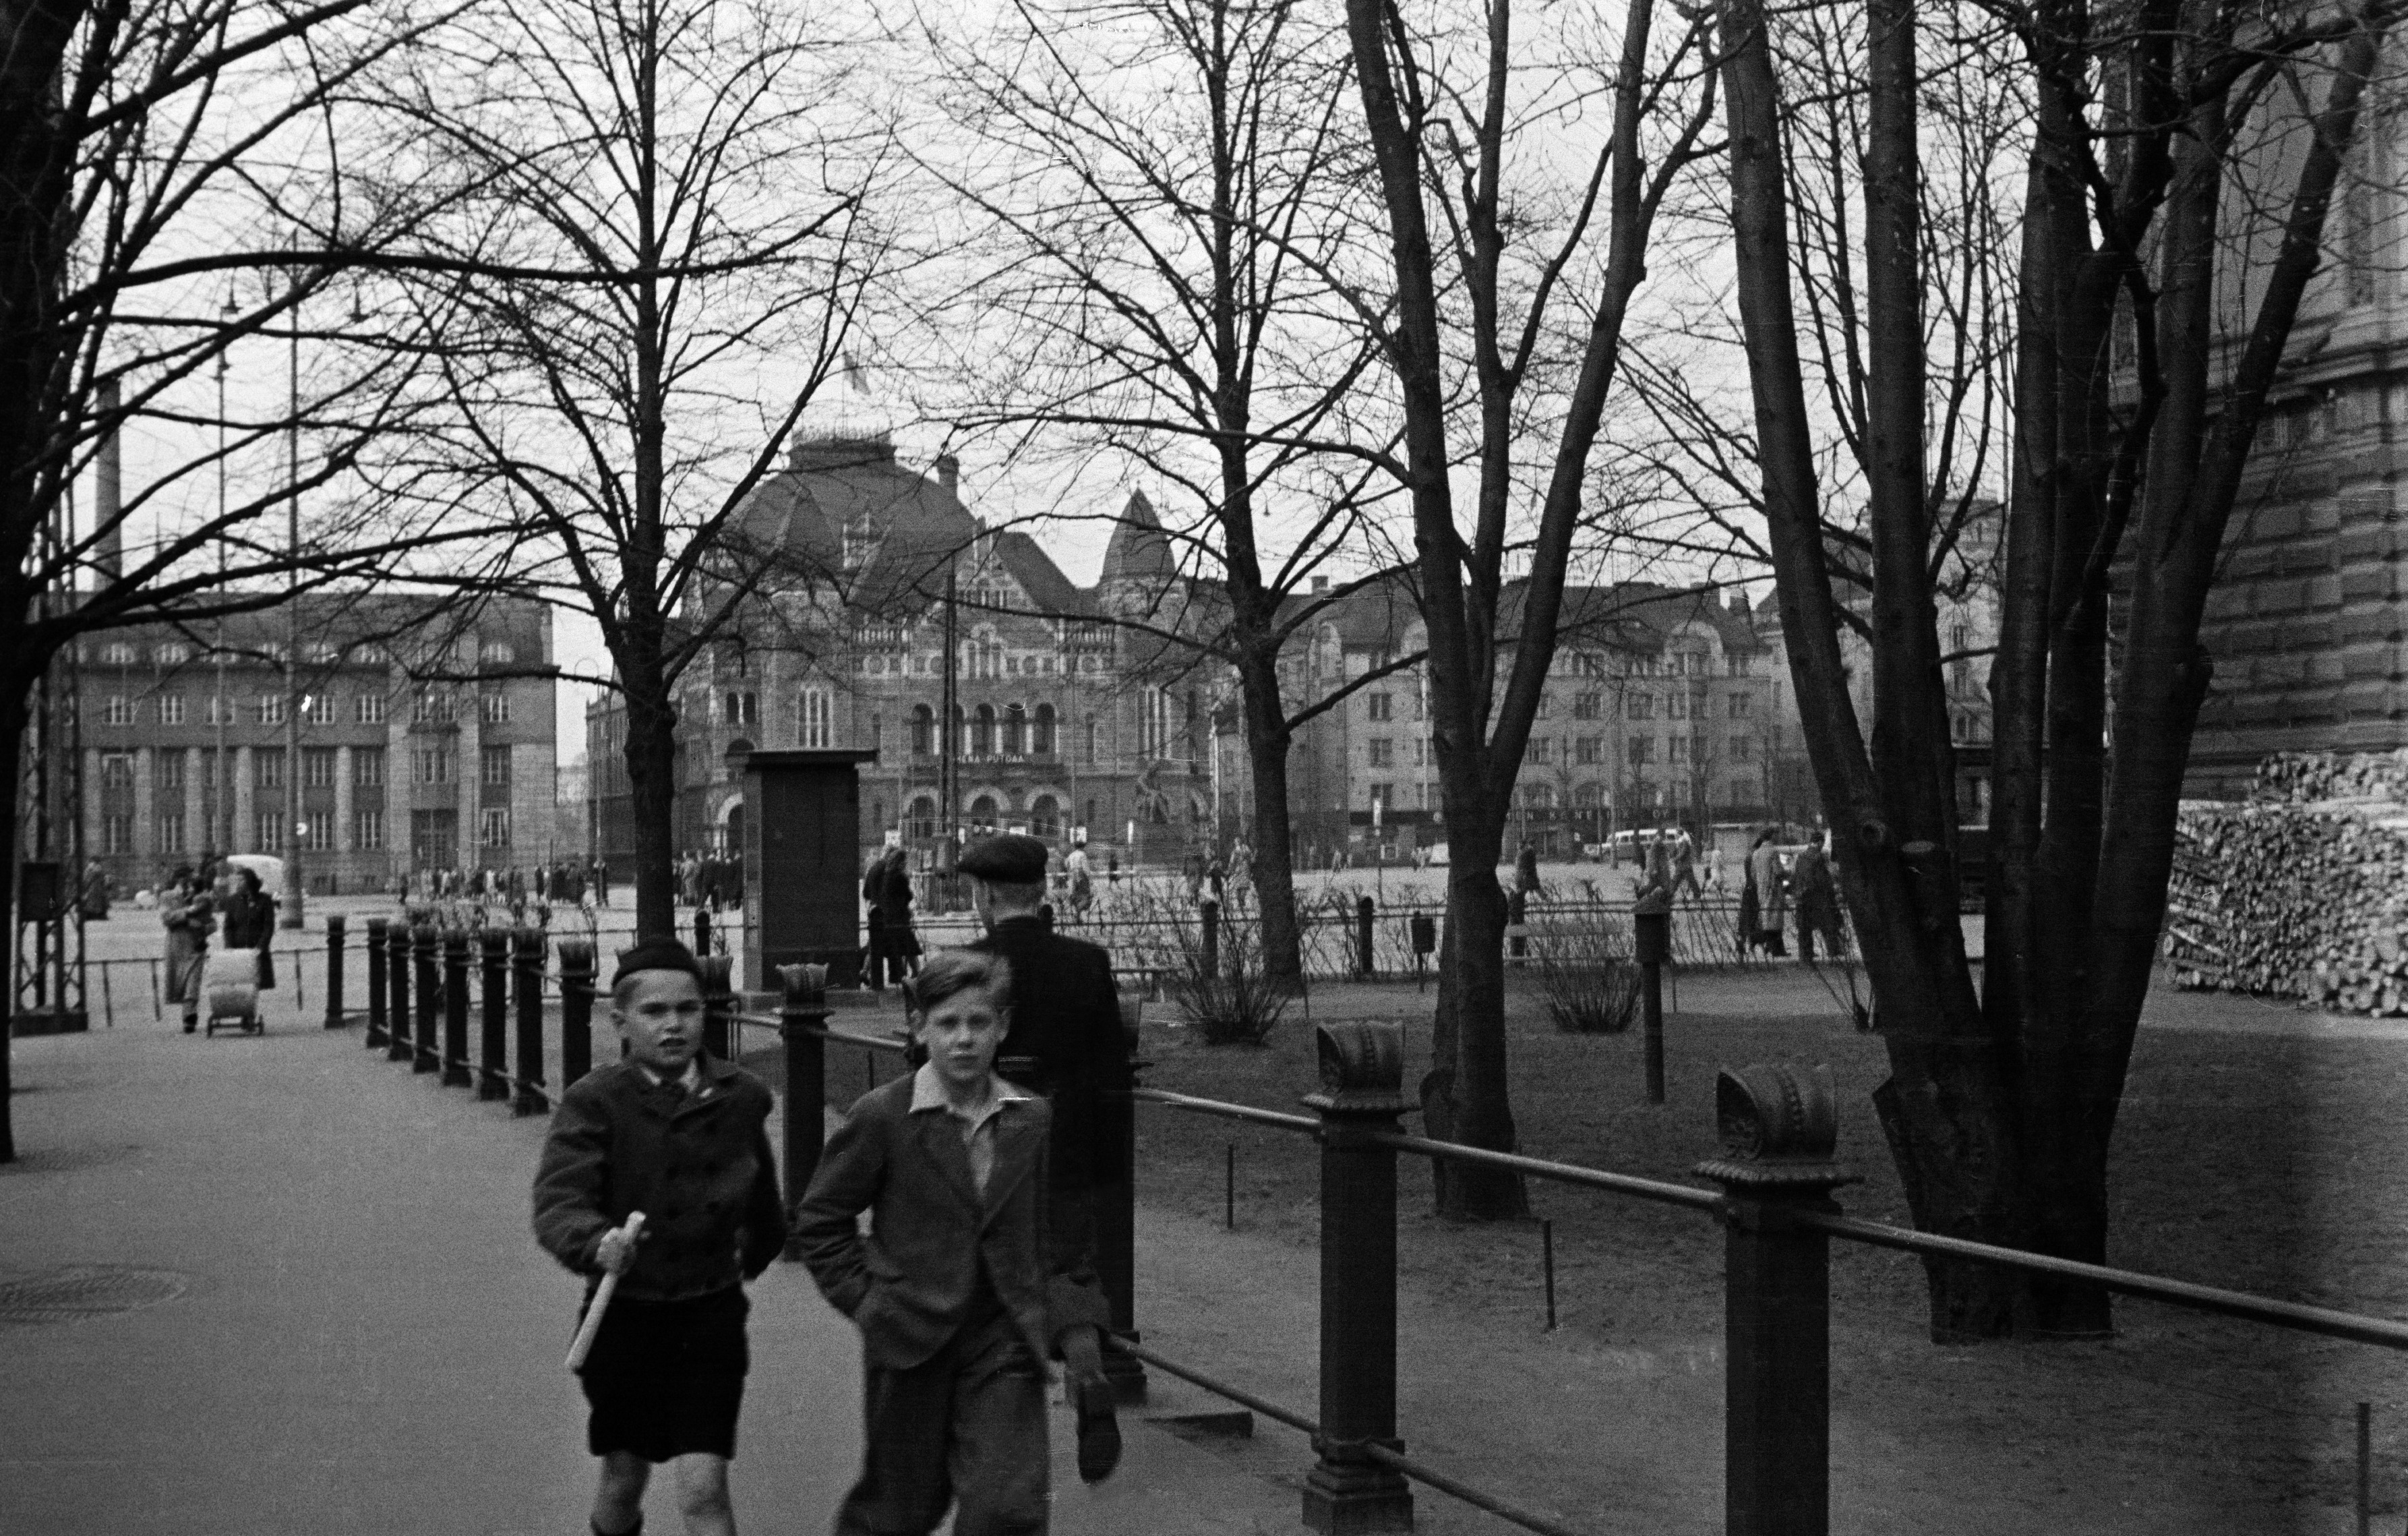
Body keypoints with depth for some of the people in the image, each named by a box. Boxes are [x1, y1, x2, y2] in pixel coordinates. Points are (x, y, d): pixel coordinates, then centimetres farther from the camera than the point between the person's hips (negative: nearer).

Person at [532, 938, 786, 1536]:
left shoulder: (741, 1098, -4)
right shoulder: (595, 1101, -13)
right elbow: (557, 1203, -25)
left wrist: (755, 1252, 31)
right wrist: (596, 1243, -46)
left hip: (710, 1314, 1)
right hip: (623, 1313, 0)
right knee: (625, 1477, 16)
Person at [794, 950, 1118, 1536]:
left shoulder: (1035, 1122, 1)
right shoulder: (881, 1117, -7)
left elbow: (1066, 1243, 9)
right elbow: (820, 1220, 2)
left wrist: (1078, 1331, 5)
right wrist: (866, 1300, -4)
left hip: (1004, 1344, 2)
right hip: (912, 1346, -2)